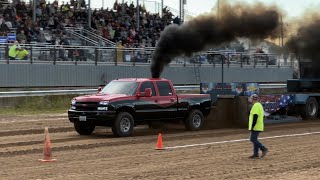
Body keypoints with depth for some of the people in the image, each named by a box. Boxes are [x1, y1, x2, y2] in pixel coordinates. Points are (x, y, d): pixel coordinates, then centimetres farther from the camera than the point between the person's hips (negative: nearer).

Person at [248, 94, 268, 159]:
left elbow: (255, 117, -23)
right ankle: (256, 154, 12)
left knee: (253, 139, -10)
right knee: (254, 139, 12)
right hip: (258, 127, 10)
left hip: (256, 127, -10)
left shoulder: (256, 106, -15)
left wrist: (252, 126, -24)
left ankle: (264, 149, -11)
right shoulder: (259, 105, 18)